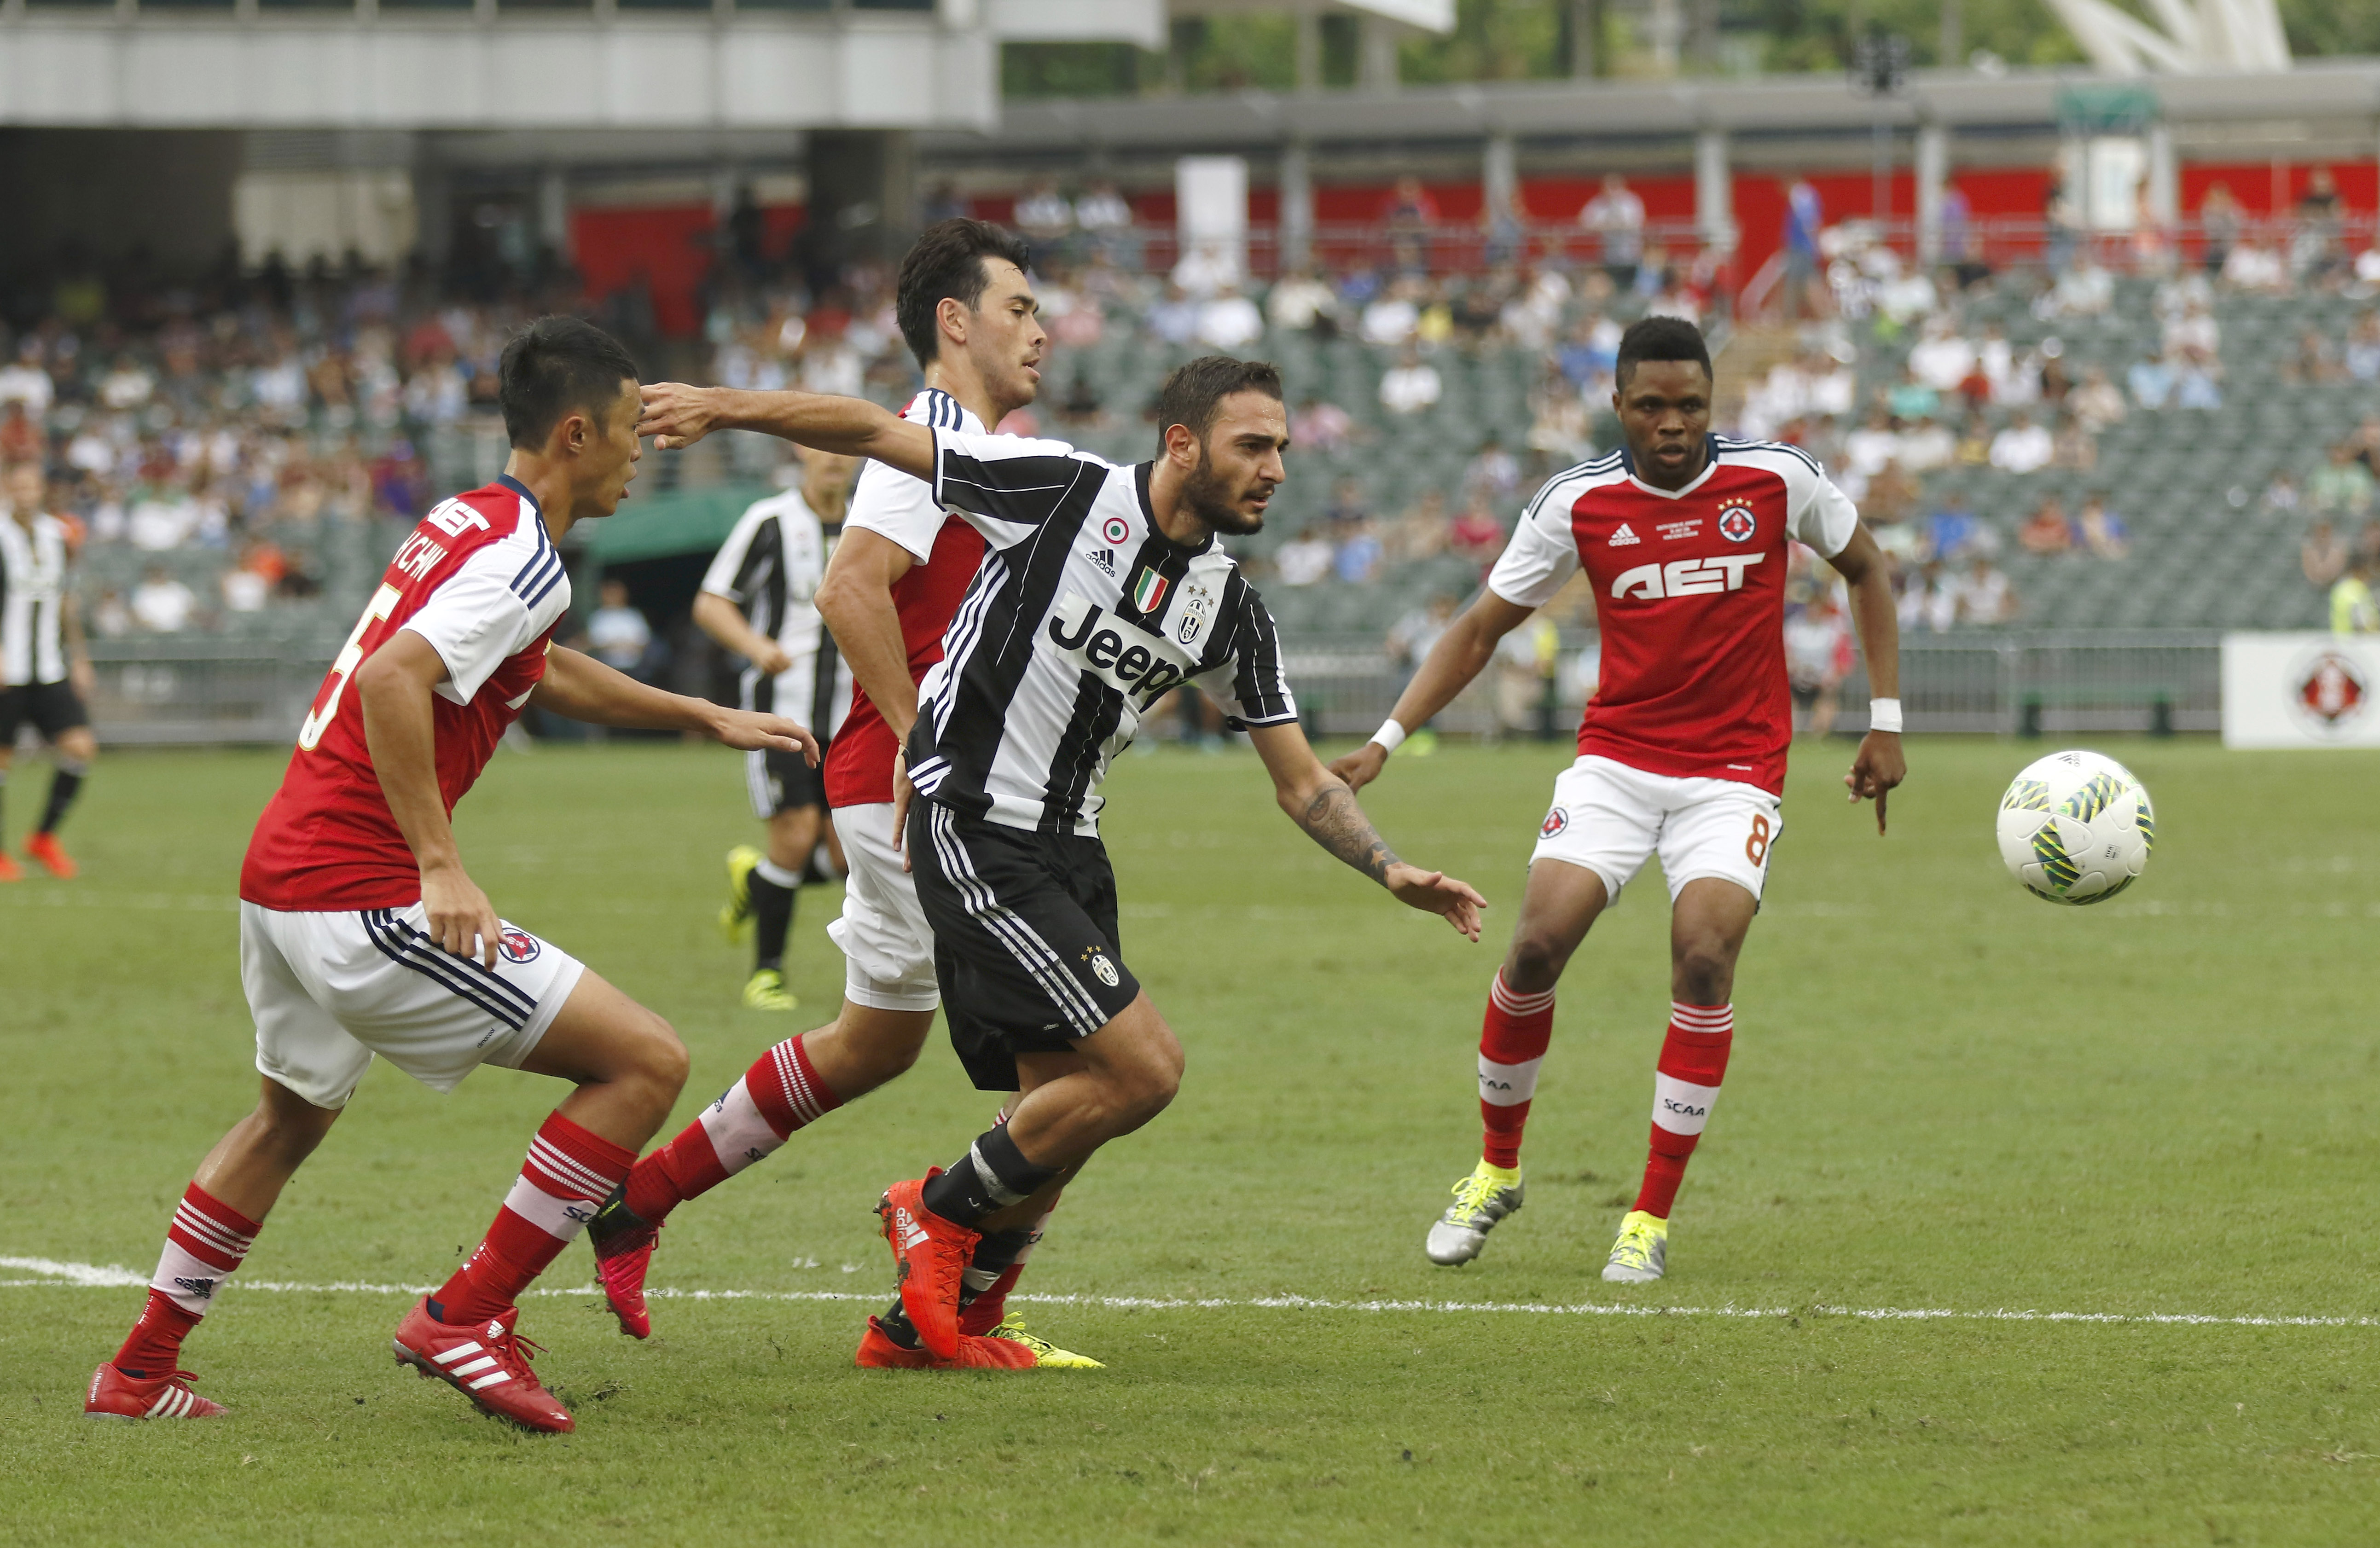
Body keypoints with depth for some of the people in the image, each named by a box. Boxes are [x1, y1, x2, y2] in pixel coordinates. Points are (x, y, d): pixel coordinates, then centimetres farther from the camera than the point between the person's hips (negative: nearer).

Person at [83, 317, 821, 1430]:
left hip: (276, 872, 10)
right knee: (645, 1061, -7)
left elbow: (543, 672, 35)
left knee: (290, 1117, 33)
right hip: (362, 897, -10)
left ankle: (141, 1370, 39)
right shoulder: (524, 559, -14)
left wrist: (704, 717, 38)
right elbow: (392, 680, -29)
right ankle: (467, 1317, -4)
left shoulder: (469, 524, 16)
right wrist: (440, 867, -29)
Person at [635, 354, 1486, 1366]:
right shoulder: (1062, 495, -12)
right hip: (971, 828, -8)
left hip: (1066, 847, 8)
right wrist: (723, 406, -11)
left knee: (1064, 1111, 5)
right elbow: (877, 434, -7)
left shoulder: (1231, 613, 6)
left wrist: (1396, 874, -2)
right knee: (1142, 1069, -15)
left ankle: (924, 1320, 21)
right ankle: (942, 1211, 5)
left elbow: (1300, 781, 11)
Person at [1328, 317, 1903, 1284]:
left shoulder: (1775, 478, -5)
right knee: (1539, 942, -15)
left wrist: (1886, 723, 8)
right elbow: (1484, 627, 4)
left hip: (1735, 771, -1)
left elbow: (1865, 569, 12)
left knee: (1704, 957, -20)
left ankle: (1652, 1218, -8)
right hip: (1616, 759, 1)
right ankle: (1496, 1170, 9)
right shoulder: (1578, 503, -4)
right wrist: (1386, 741, -5)